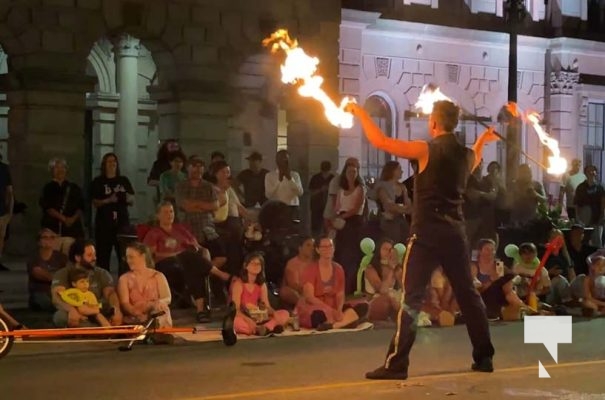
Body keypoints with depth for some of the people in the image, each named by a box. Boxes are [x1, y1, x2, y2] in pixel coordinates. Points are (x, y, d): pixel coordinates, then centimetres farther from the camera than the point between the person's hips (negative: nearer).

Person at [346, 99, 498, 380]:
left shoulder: (426, 150, -10)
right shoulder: (467, 154, 9)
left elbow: (380, 141, -12)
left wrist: (360, 113, -1)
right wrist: (482, 142, 44)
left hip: (427, 233, -5)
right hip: (455, 232, 6)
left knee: (412, 297, -6)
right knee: (467, 294, 15)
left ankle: (396, 364, -9)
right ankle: (484, 357, 21)